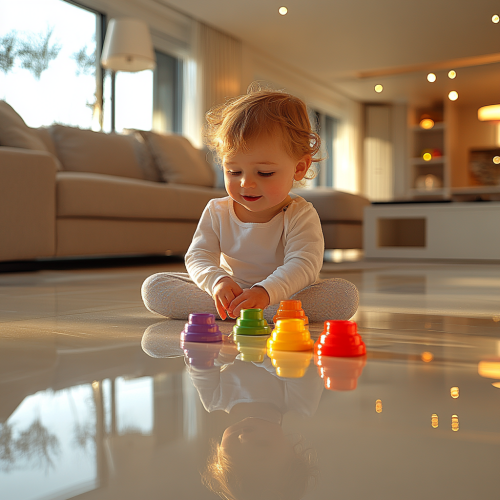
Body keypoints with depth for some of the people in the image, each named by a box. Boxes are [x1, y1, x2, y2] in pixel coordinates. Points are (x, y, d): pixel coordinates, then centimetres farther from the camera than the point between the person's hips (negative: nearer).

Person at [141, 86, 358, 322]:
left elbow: (303, 264, -29)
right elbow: (198, 257, -10)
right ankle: (231, 308, -28)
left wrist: (266, 291, -50)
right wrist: (217, 281, -36)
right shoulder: (216, 212, -3)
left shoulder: (300, 216, -15)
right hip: (229, 293, 3)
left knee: (346, 295, -30)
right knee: (153, 287, -14)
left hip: (286, 293, -2)